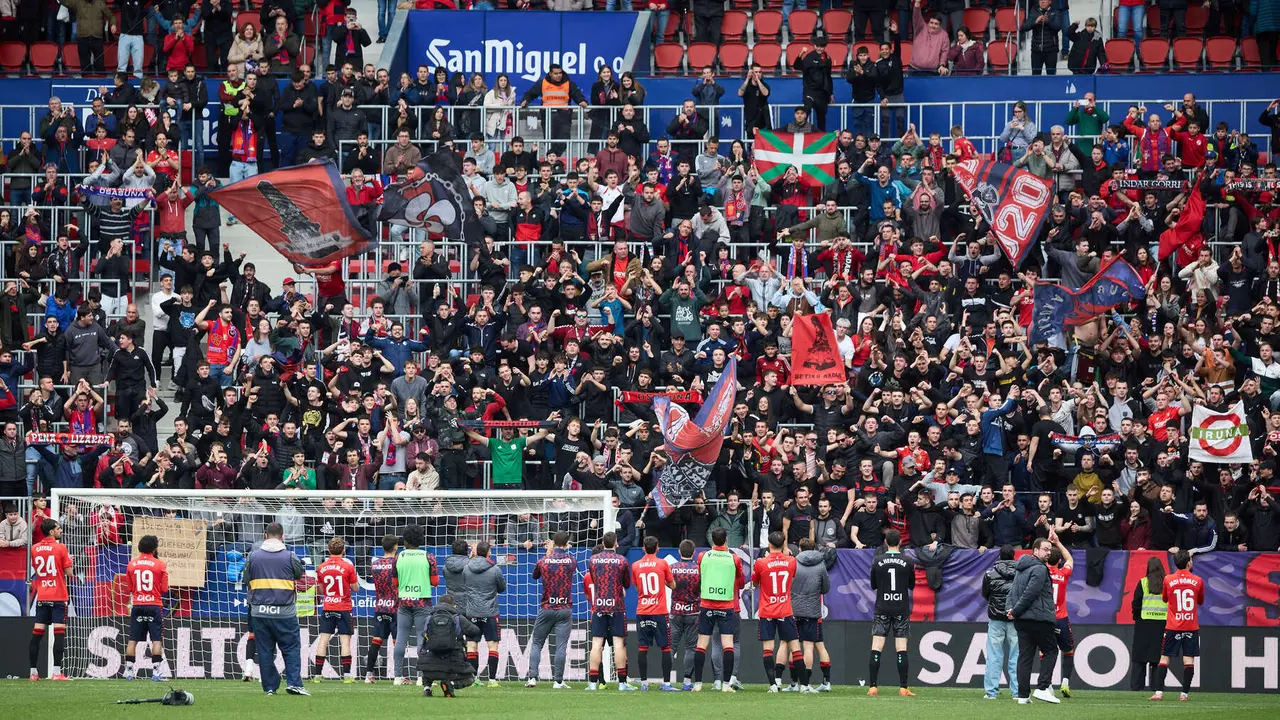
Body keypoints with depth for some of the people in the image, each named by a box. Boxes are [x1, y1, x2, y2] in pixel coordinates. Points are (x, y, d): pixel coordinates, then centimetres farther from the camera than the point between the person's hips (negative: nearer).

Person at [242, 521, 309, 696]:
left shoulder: (254, 556, 0)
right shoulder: (289, 556, -5)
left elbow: (246, 580, 10)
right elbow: (300, 574, 11)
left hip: (259, 611, 2)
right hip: (285, 612, -2)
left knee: (265, 650, 7)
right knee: (291, 648, 5)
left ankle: (270, 687, 7)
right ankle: (293, 683, -6)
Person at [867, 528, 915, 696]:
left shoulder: (877, 561, -2)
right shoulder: (908, 562, -4)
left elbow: (873, 585, 7)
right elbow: (912, 585, 8)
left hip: (882, 609, 0)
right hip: (901, 610, 0)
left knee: (876, 649, 1)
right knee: (901, 649, 0)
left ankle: (873, 687, -5)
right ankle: (904, 688, -3)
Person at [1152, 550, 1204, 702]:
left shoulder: (1168, 580, -4)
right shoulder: (1198, 581, -4)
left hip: (1173, 626, 0)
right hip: (1191, 627, 0)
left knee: (1164, 658, 5)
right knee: (1189, 659, 1)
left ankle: (1159, 692, -2)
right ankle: (1184, 693, -3)